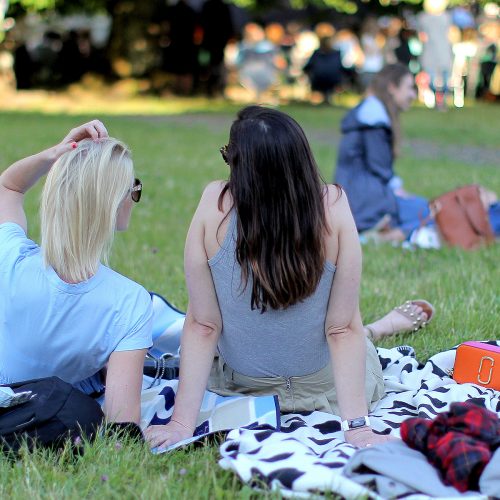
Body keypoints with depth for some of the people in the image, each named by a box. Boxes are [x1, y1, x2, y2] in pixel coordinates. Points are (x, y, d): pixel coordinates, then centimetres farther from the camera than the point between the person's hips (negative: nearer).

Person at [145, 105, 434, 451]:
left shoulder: (214, 205, -26)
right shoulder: (333, 206, -26)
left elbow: (202, 325, -22)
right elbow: (343, 329, -24)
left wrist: (182, 423, -15)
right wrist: (357, 426, -18)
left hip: (237, 382, 1)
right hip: (323, 384, -1)